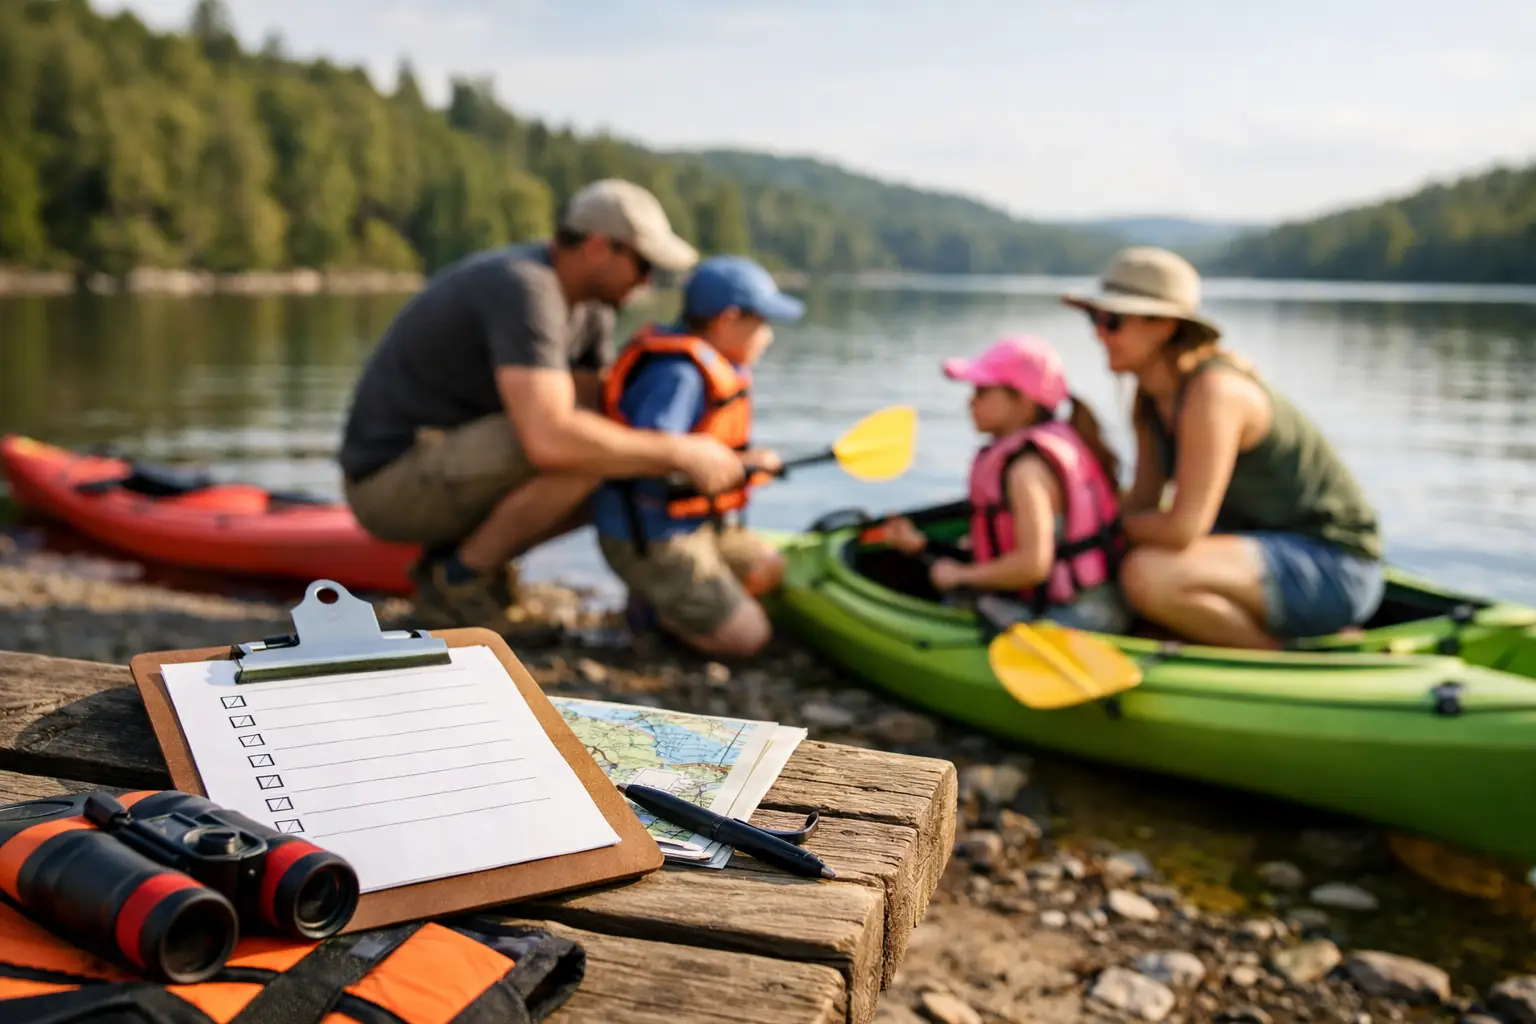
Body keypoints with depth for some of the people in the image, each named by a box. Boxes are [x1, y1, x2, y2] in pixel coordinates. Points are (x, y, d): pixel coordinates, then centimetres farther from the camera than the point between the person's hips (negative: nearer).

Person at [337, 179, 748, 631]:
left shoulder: (589, 305, 4)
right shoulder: (524, 289, -27)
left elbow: (597, 412, 2)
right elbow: (548, 438, -39)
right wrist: (679, 451, -30)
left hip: (446, 469, 10)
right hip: (390, 484, -10)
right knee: (576, 452, -30)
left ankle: (456, 560, 8)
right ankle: (459, 578, -9)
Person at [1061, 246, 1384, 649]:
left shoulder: (1215, 391, -24)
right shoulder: (1151, 396, 3)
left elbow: (1182, 528, -29)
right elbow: (1143, 507, 6)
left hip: (1333, 568, -9)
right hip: (1274, 547, 9)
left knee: (1147, 575, -30)